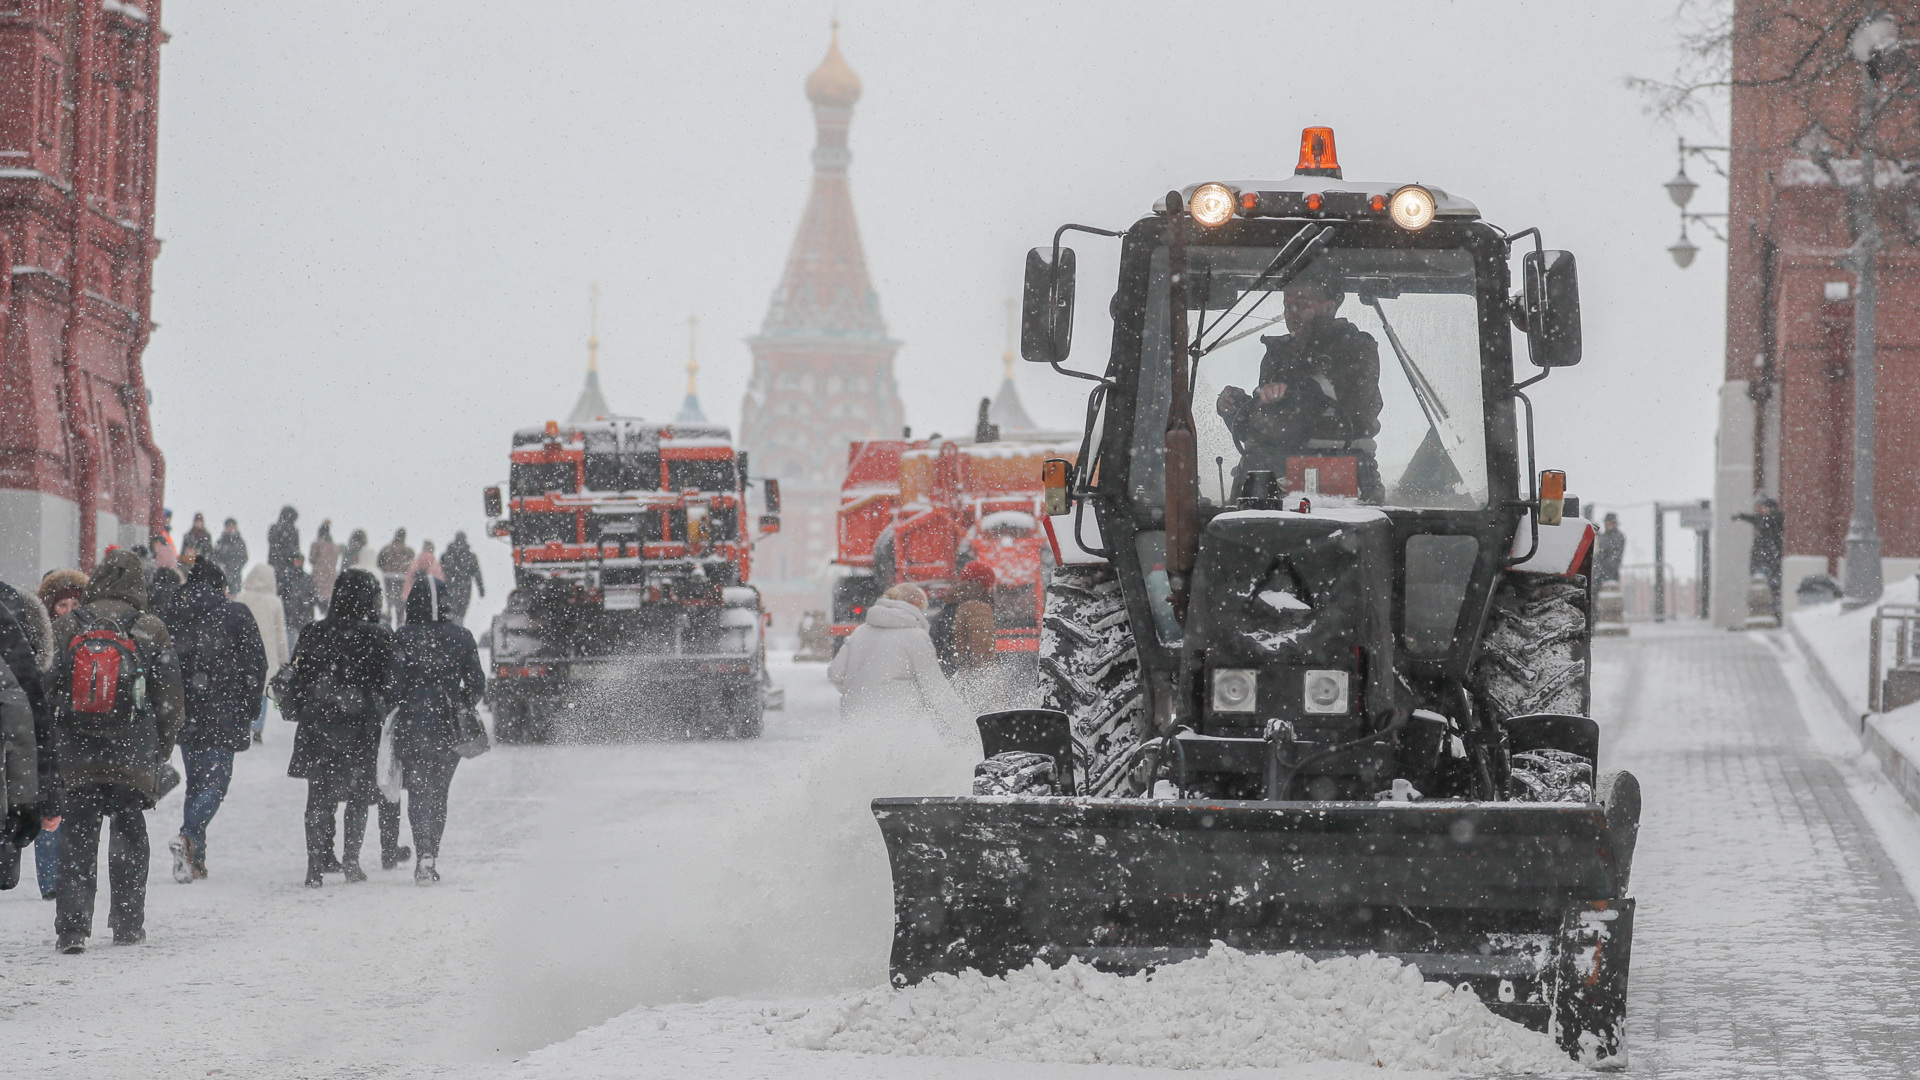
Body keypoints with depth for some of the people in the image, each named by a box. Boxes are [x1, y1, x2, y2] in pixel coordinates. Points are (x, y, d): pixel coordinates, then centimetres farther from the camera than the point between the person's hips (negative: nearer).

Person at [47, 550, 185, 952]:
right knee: (129, 835, 11)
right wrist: (163, 749, 15)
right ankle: (128, 923, 14)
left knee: (77, 838, 2)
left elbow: (46, 689, 4)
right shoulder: (151, 630, -1)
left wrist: (49, 747, 13)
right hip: (132, 754, 0)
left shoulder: (66, 626, 1)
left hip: (76, 756, 0)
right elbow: (170, 698, 3)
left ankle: (73, 926, -7)